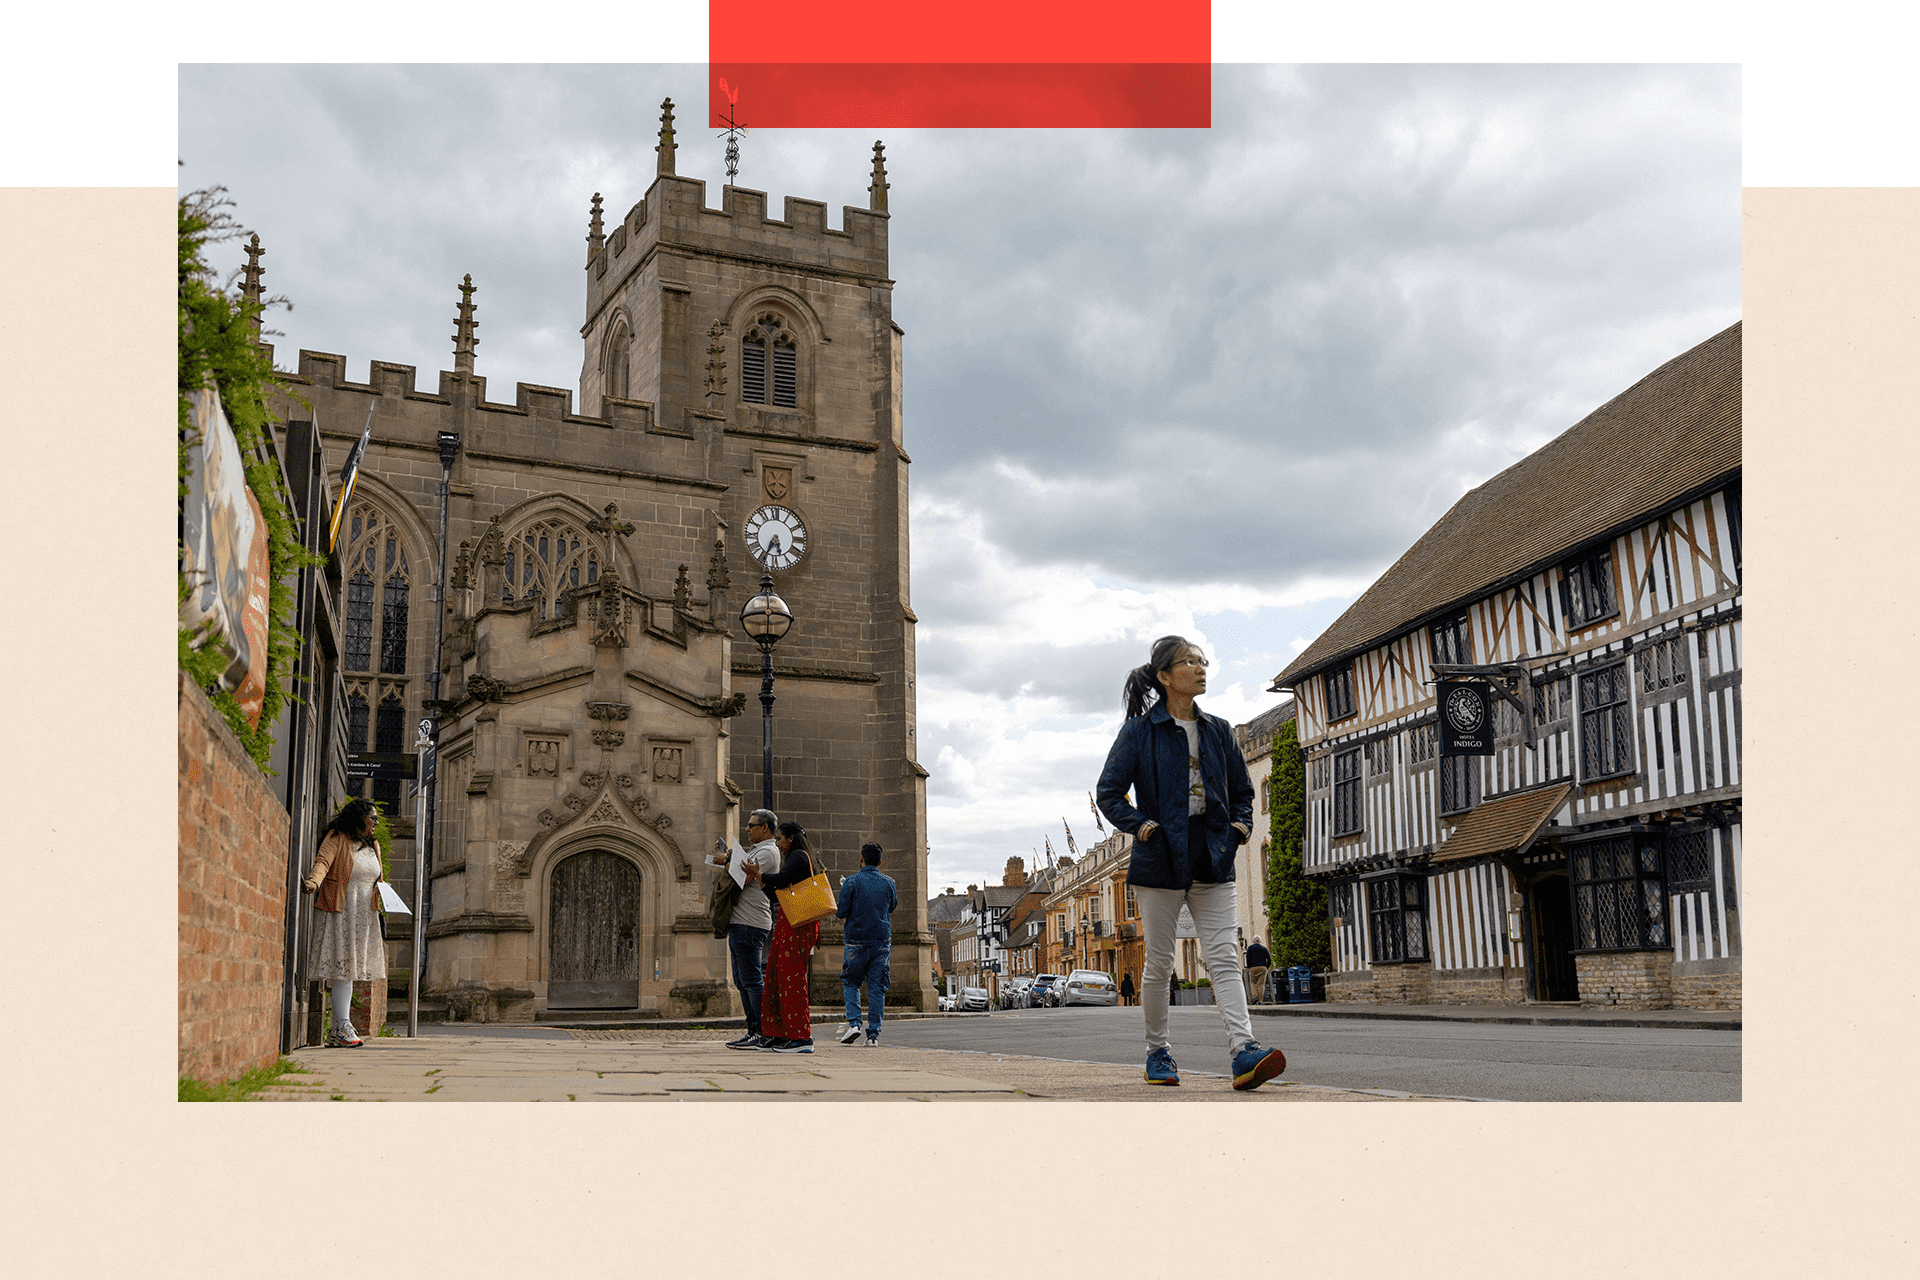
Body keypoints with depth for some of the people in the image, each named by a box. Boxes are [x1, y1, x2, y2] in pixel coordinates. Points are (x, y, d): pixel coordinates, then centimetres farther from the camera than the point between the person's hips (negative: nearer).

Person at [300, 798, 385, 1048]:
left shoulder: (372, 846, 20)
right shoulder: (336, 839, -2)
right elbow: (322, 863, -17)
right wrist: (314, 882, -35)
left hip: (363, 915, 7)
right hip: (339, 910, -7)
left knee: (350, 970, 4)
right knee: (341, 968, -10)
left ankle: (339, 1030, 6)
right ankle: (343, 1028, -10)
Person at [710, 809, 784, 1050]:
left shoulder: (768, 852, -9)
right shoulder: (755, 850, 24)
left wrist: (727, 861, -9)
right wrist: (728, 856, 17)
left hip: (750, 924, -11)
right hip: (739, 922, 11)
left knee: (752, 980, -10)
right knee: (742, 980, 11)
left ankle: (763, 1034, -9)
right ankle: (753, 1031, 15)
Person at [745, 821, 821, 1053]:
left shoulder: (799, 856, -4)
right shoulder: (793, 859, 25)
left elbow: (781, 879, -22)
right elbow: (777, 897, 22)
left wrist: (759, 875, -6)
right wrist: (757, 878, 17)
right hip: (787, 923, 10)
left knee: (792, 977, -11)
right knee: (778, 978, 9)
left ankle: (801, 1037, -11)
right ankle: (781, 1035, 12)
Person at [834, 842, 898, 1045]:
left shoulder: (852, 882, -7)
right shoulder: (888, 883, 3)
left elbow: (841, 912, -7)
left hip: (857, 940, -2)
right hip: (882, 941, 2)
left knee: (850, 982, 11)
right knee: (877, 987, 5)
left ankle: (853, 1023, -7)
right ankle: (873, 1033, 2)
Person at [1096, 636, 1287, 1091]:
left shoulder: (1217, 730, 12)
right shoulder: (1140, 731, -1)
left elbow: (1241, 790, 22)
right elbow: (1108, 792, -1)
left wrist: (1241, 824, 4)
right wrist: (1139, 824, -14)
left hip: (1213, 862, 3)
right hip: (1161, 859, -3)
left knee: (1224, 958, -8)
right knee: (1160, 964, 5)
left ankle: (1243, 1052, -18)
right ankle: (1157, 1053, 19)